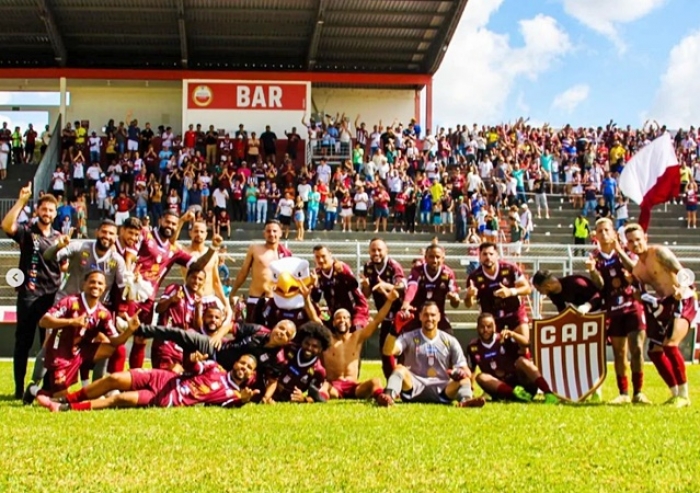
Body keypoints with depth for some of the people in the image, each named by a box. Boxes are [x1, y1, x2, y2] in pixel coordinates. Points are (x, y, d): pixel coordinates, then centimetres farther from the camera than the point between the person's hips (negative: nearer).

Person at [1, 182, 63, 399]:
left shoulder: (58, 237, 13)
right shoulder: (27, 232, 1)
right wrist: (22, 200, -23)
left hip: (52, 296, 4)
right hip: (29, 294, -3)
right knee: (23, 342, 1)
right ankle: (19, 388, 6)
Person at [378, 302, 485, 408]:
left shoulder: (450, 341, 10)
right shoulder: (409, 337, 5)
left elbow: (464, 369, 6)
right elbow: (388, 351, -12)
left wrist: (461, 373, -19)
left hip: (442, 390, 1)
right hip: (414, 387, -1)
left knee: (464, 379, -24)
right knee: (400, 368, -28)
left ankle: (465, 400, -58)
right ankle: (389, 396, -58)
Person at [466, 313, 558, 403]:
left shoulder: (504, 339, -4)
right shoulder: (473, 347, 3)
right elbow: (470, 372, 9)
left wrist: (512, 334, -35)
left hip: (519, 381, -1)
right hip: (499, 388, 2)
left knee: (522, 360, -27)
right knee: (481, 377, -24)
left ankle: (548, 393, -43)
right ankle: (514, 393, -46)